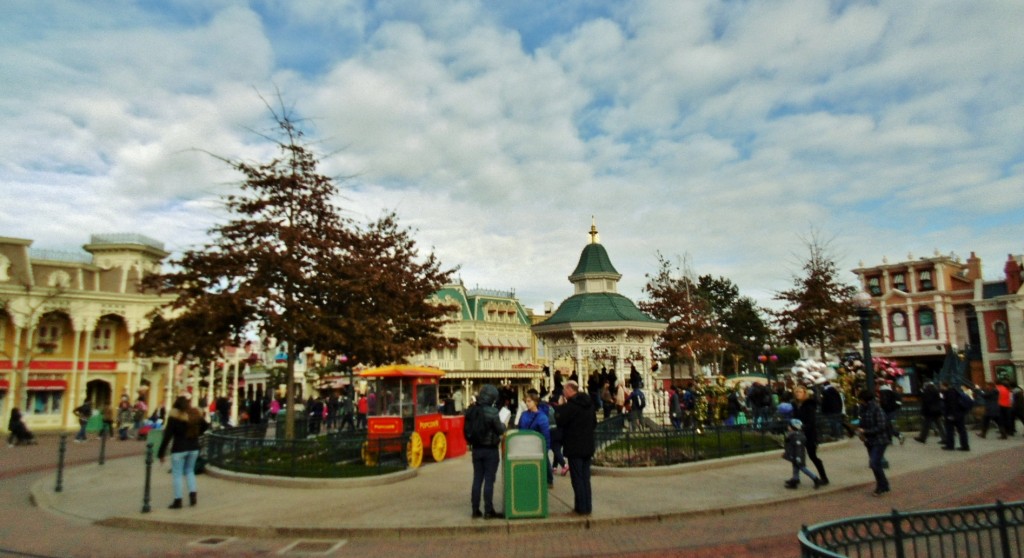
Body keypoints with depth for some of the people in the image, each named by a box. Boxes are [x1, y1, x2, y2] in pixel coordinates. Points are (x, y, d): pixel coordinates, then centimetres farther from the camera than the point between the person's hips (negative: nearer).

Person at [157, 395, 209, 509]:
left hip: (179, 448, -5)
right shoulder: (196, 414, 4)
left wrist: (161, 453, -9)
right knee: (189, 471, 20)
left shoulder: (174, 416, -10)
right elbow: (205, 426, 18)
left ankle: (178, 500, 3)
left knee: (177, 474, 4)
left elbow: (168, 435, -12)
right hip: (194, 447, 5)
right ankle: (193, 493, 8)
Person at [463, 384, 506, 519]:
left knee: (477, 479, 12)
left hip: (476, 449, 5)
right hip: (490, 449, -5)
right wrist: (503, 425, 8)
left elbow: (468, 430, 8)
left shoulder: (471, 411, 1)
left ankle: (475, 510, 16)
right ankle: (488, 511, 6)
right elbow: (500, 430, -11)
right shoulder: (491, 411, -18)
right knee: (489, 480, 2)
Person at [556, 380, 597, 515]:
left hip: (574, 447, -7)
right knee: (585, 477, 14)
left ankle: (581, 507, 5)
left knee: (577, 478, 1)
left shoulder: (571, 405, -18)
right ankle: (587, 506, 18)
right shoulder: (589, 404, 9)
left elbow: (559, 421, -16)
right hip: (588, 446, 8)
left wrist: (560, 406, -4)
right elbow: (594, 422, 16)